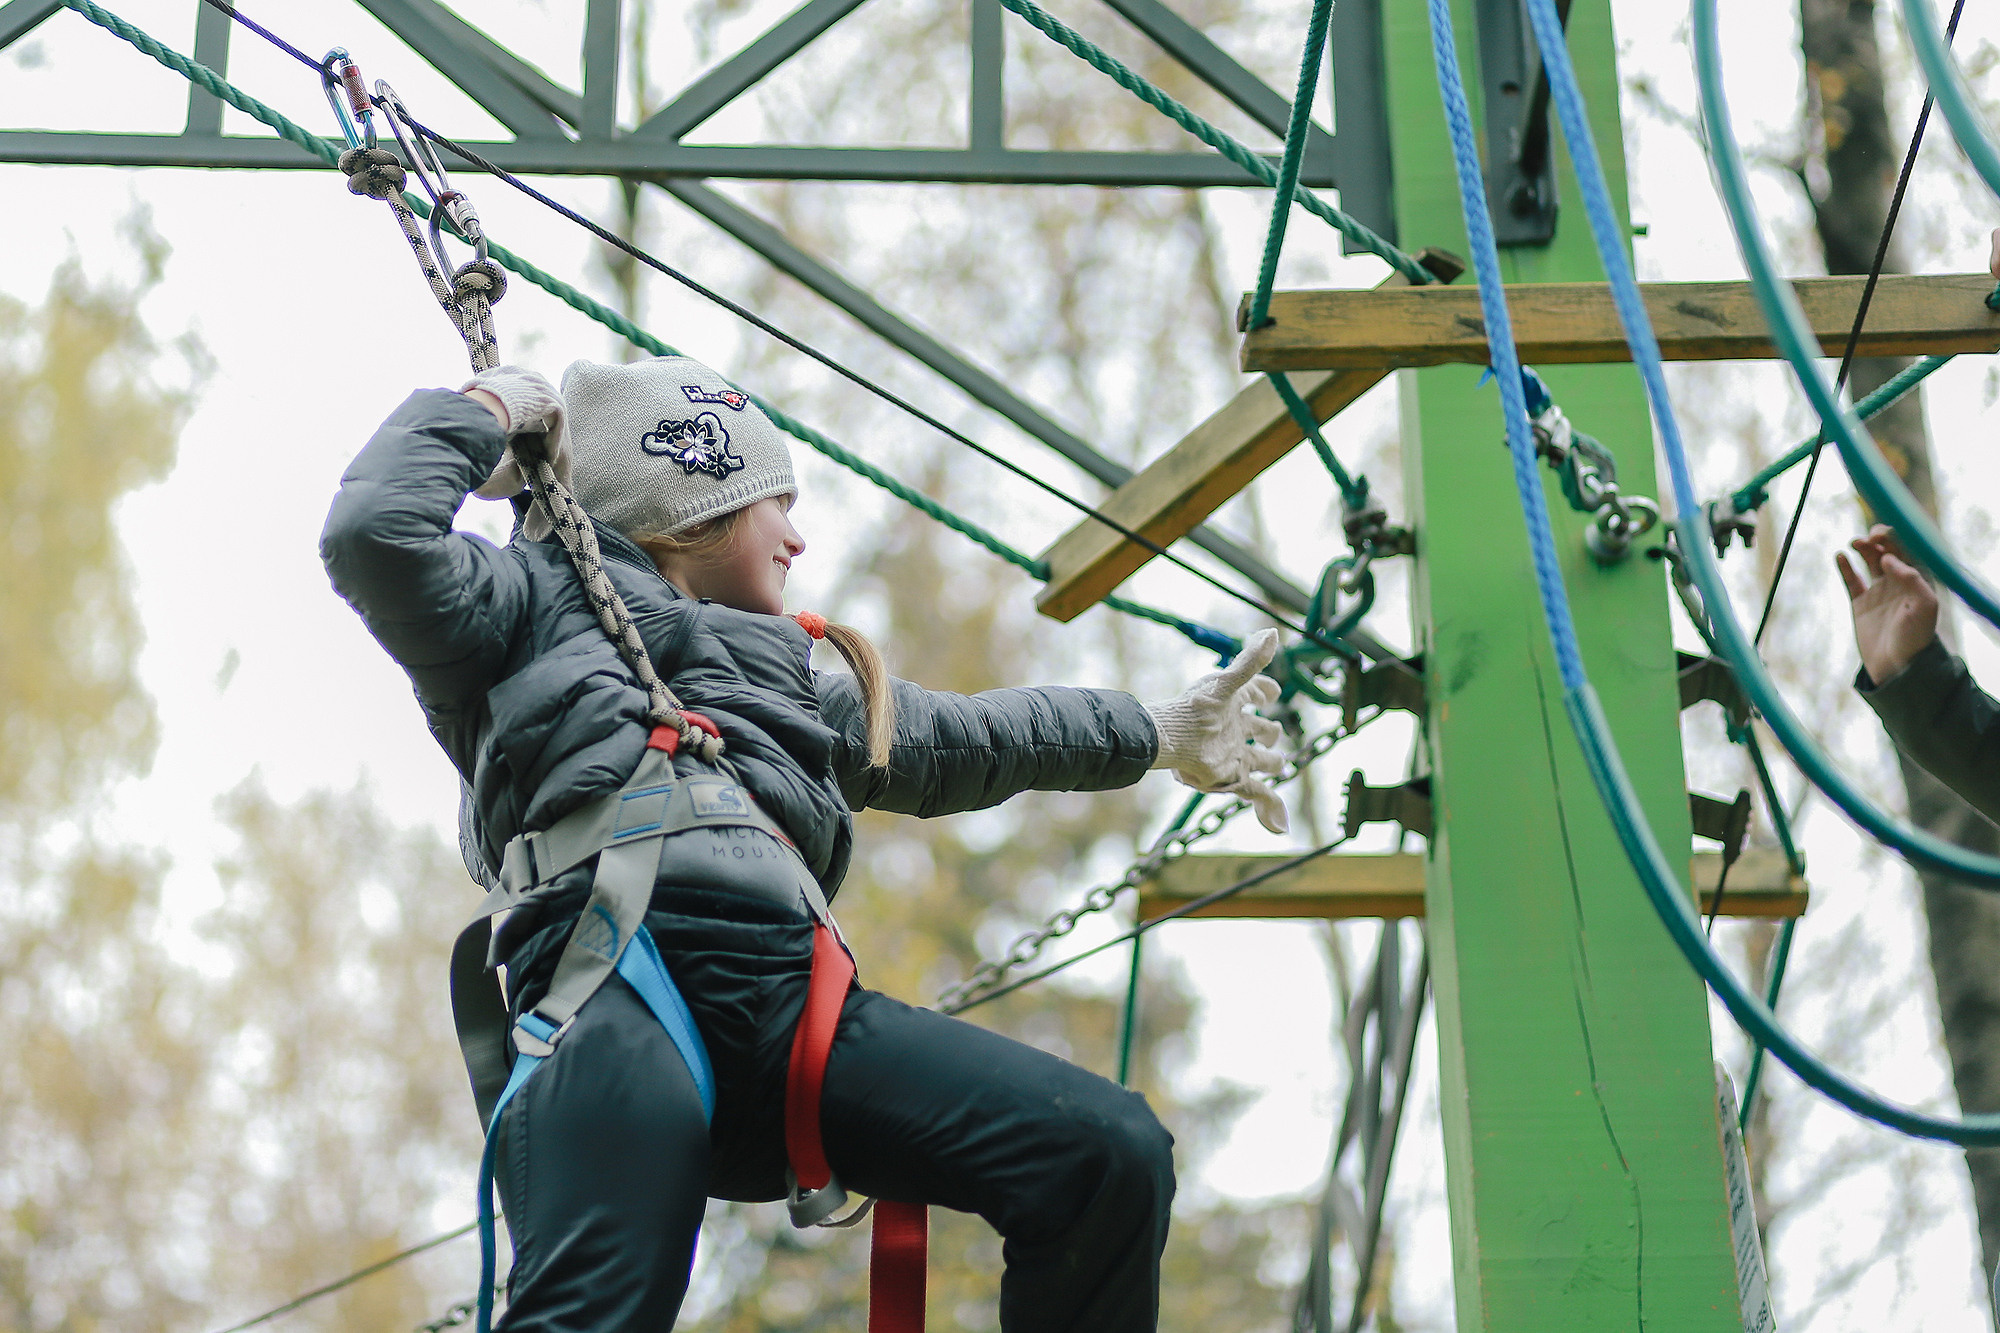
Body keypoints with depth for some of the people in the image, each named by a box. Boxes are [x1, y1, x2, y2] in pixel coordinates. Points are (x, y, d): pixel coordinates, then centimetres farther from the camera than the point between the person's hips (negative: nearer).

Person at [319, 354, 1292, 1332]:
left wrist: (1157, 736, 55)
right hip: (615, 968, -6)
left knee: (1111, 1155, -14)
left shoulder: (778, 668, 43)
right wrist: (481, 410, 23)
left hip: (791, 990, 6)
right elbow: (376, 533, 7)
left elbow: (956, 738, 50)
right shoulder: (534, 600, 24)